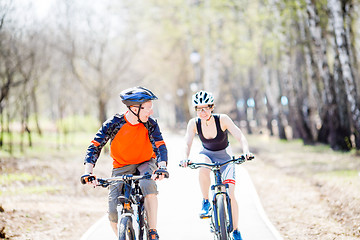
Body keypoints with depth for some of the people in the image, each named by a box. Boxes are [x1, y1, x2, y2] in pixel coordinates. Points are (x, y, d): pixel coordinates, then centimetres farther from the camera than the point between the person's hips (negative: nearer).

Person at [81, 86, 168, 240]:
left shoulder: (150, 124, -14)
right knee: (113, 213, -15)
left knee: (148, 185, -36)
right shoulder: (114, 124, -17)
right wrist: (88, 171, -32)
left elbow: (160, 146, -21)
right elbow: (95, 146, -17)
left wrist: (161, 167, -42)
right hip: (121, 167, 0)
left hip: (145, 164, 0)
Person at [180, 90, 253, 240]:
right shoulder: (194, 123, -18)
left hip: (224, 157, -1)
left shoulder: (222, 119, -23)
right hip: (207, 154, 1)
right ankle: (205, 202, -18)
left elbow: (240, 137, -28)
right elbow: (187, 143, -24)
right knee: (203, 167, -38)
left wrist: (246, 151, -47)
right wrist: (185, 158, -45)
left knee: (230, 194, -14)